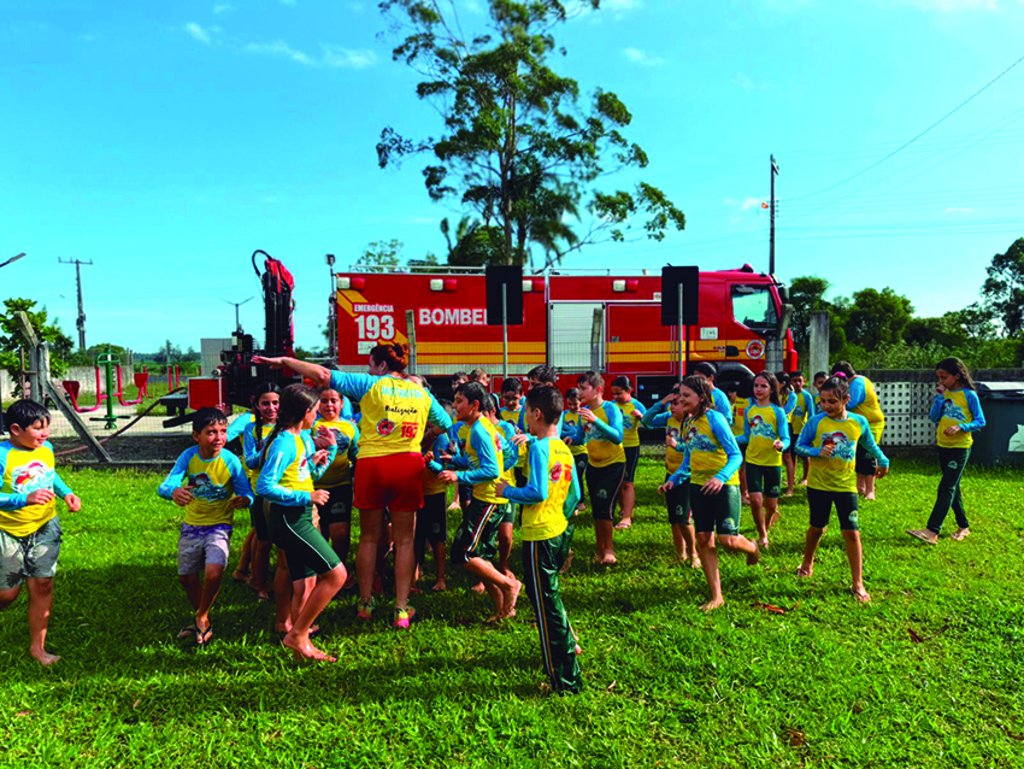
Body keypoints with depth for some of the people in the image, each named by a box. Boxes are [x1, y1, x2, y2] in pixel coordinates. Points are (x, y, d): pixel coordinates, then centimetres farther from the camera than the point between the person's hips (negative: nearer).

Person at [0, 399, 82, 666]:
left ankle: (37, 645, 16)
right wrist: (26, 499, -35)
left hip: (44, 526, 4)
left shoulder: (46, 448, -1)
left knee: (42, 585, 2)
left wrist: (67, 493, 5)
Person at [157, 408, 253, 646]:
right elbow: (164, 486, -19)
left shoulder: (231, 461, -17)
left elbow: (247, 493, -15)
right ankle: (202, 620, 40)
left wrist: (244, 500, -39)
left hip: (219, 526, -3)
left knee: (214, 573, -22)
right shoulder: (189, 456, -12)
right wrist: (174, 492, -43)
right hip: (191, 526, 4)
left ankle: (202, 617, 8)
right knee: (187, 578, 14)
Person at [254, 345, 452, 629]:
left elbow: (323, 375, -5)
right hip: (409, 465, 2)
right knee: (404, 540, 7)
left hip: (372, 464, -2)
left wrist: (284, 361, 4)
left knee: (369, 537, 13)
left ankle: (365, 603, 23)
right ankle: (402, 610, 8)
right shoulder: (421, 393, 10)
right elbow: (446, 424, 22)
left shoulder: (370, 385, 0)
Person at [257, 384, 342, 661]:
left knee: (305, 586, 11)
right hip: (288, 520, -10)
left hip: (299, 519, 10)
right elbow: (265, 487, -23)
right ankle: (296, 634, 0)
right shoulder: (284, 443, -16)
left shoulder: (304, 436, 13)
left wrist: (331, 448, 12)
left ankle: (302, 646, 19)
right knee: (336, 574, -10)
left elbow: (313, 474, 25)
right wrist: (307, 496, -21)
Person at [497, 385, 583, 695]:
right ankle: (567, 645, 37)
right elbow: (575, 494, 13)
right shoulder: (565, 450, 8)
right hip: (562, 532, 8)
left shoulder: (540, 448, -16)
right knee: (549, 596, 26)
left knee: (546, 603, 0)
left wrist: (508, 491, -8)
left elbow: (537, 492, -23)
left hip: (540, 535, -8)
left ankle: (566, 678, 6)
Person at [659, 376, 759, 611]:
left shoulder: (714, 418, -14)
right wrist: (673, 479, 3)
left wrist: (721, 477, -32)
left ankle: (752, 548, 30)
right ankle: (716, 596, 13)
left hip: (723, 485, -7)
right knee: (703, 539, 4)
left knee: (727, 540, -8)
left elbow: (736, 455, -16)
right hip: (698, 486, 7)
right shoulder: (688, 422, 8)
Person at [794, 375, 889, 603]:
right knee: (817, 528, 13)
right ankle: (807, 563, 41)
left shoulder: (859, 422, -4)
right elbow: (799, 446, -5)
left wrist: (883, 461, 28)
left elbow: (870, 444, 16)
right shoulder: (816, 422, -11)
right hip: (818, 484, -1)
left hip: (846, 485, 1)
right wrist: (817, 452, -23)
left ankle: (857, 584, 8)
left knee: (852, 532, -3)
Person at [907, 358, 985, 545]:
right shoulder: (944, 393, 6)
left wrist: (960, 427, -23)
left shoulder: (969, 395, -8)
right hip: (943, 446, 6)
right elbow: (934, 418, 0)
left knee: (946, 487, -11)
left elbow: (980, 422, -8)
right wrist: (939, 396, -7)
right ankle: (963, 526, 28)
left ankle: (932, 531, -16)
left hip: (961, 447, -6)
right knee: (952, 488, 14)